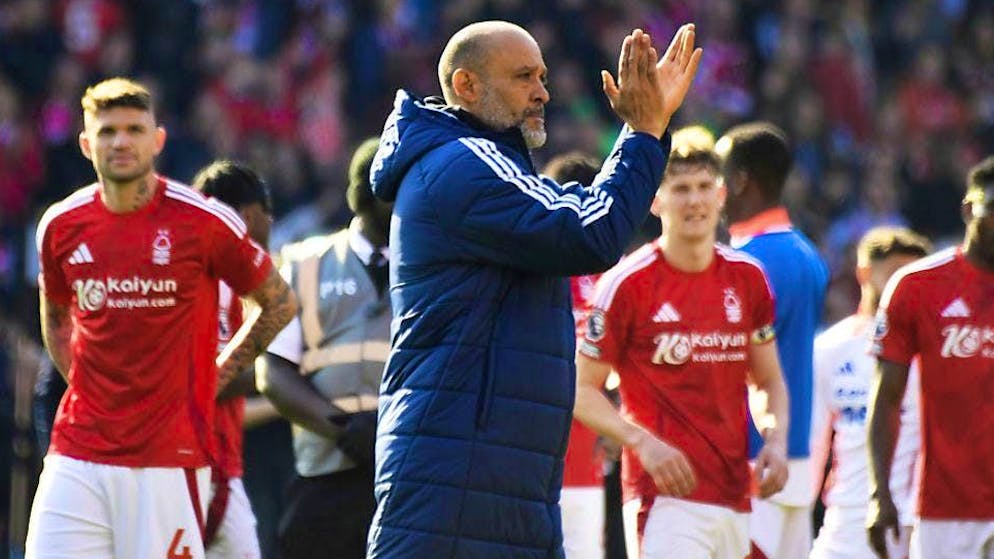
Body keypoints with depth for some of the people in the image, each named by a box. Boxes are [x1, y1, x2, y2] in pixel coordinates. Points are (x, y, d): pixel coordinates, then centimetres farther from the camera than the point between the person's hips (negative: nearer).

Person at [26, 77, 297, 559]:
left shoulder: (204, 222, -5)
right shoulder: (62, 226, 6)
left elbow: (280, 304, 8)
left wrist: (216, 377, 4)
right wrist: (82, 381, 12)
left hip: (170, 460, -3)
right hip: (76, 459, 3)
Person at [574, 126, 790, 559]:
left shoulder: (746, 279, 11)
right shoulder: (629, 283, -6)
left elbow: (769, 381, 21)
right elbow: (583, 390, -3)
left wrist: (776, 441, 2)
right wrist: (643, 442, -17)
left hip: (735, 501, 6)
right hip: (666, 495, -6)